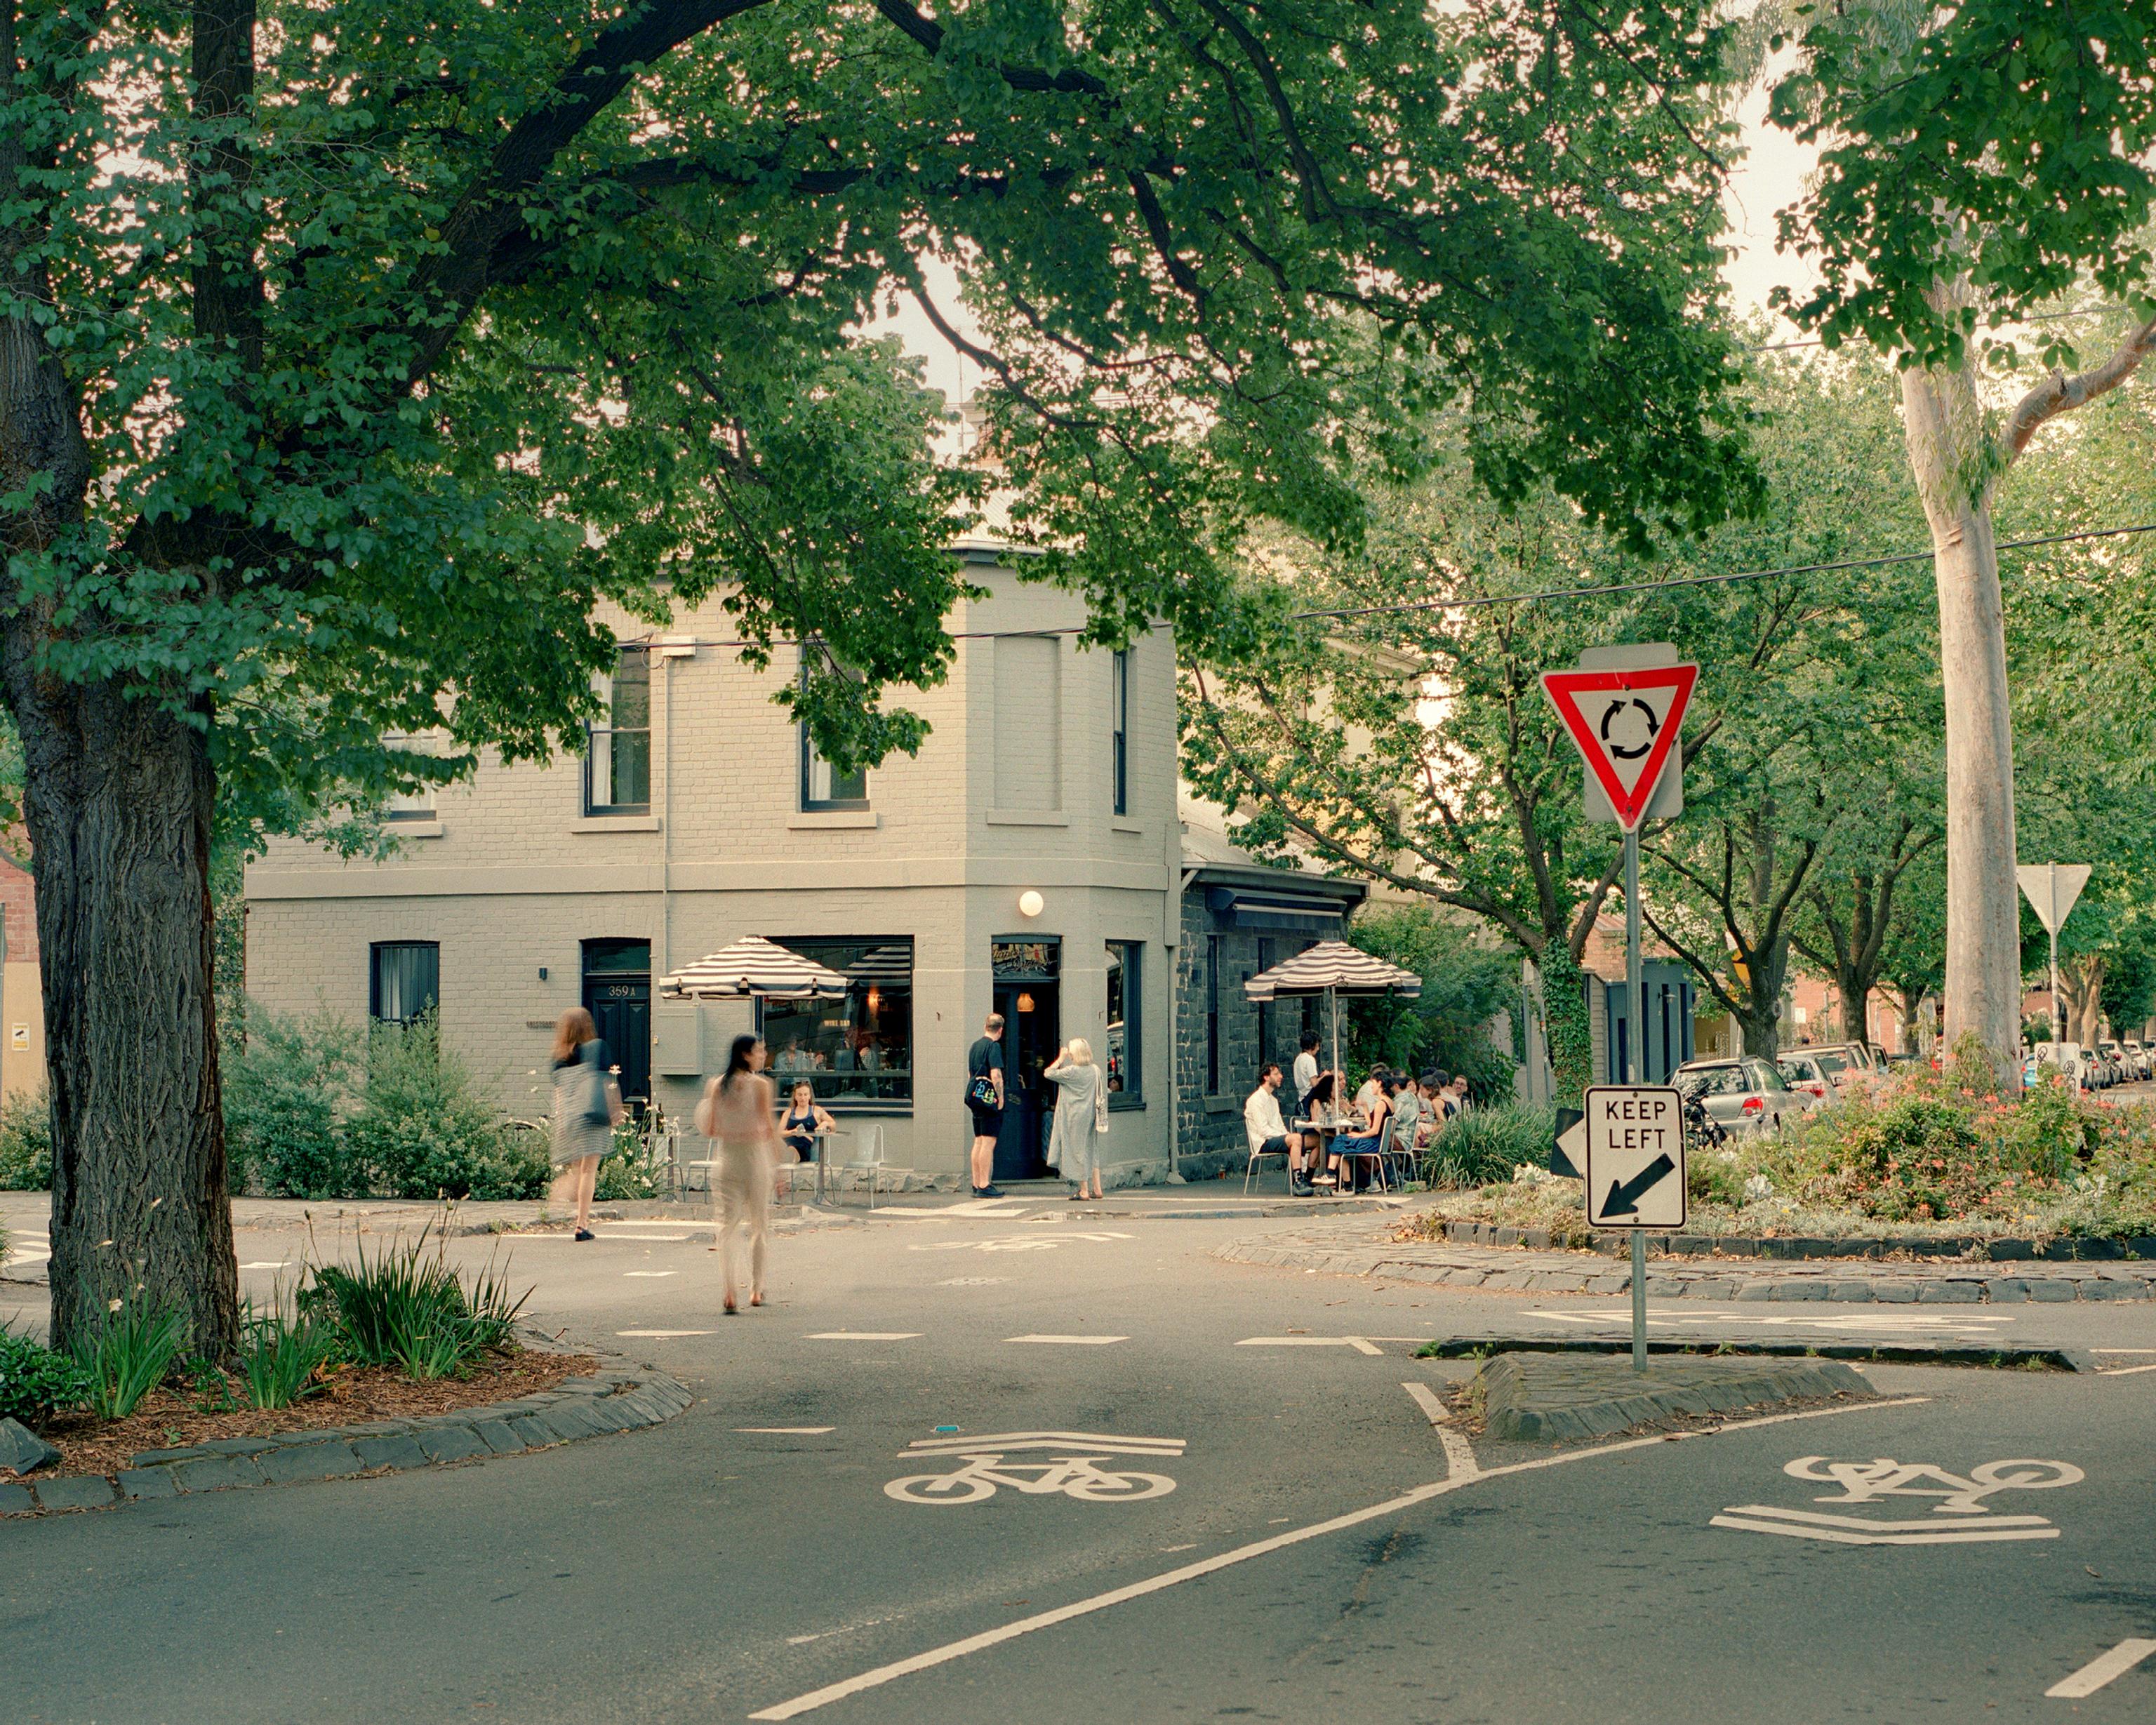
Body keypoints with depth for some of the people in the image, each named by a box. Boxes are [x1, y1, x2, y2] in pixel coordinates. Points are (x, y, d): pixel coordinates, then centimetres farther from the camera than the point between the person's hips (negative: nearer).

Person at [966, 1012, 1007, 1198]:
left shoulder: (975, 1045, 15)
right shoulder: (994, 1046, -11)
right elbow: (996, 1075, -19)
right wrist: (1001, 1098, -11)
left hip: (975, 1096, 9)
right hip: (989, 1097, -9)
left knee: (979, 1141, 13)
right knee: (989, 1142, -7)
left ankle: (976, 1185, 15)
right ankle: (984, 1187, -9)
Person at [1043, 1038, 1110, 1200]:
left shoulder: (1071, 1071, -16)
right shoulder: (1095, 1070, 2)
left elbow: (1048, 1073, -9)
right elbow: (1101, 1095, 8)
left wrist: (1061, 1058, 0)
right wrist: (1102, 1118, 16)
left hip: (1074, 1117, -6)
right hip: (1090, 1116, 6)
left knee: (1078, 1151, 0)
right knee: (1092, 1151, 14)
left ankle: (1083, 1191, 2)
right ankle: (1097, 1189, 13)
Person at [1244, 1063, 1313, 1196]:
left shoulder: (1273, 1099, 23)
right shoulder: (1257, 1099, -8)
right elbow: (1263, 1130, -16)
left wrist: (1287, 1135, 2)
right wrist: (1286, 1137, -18)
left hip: (1276, 1139, 9)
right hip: (1263, 1143, -9)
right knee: (1296, 1138, -33)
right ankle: (1298, 1182, -37)